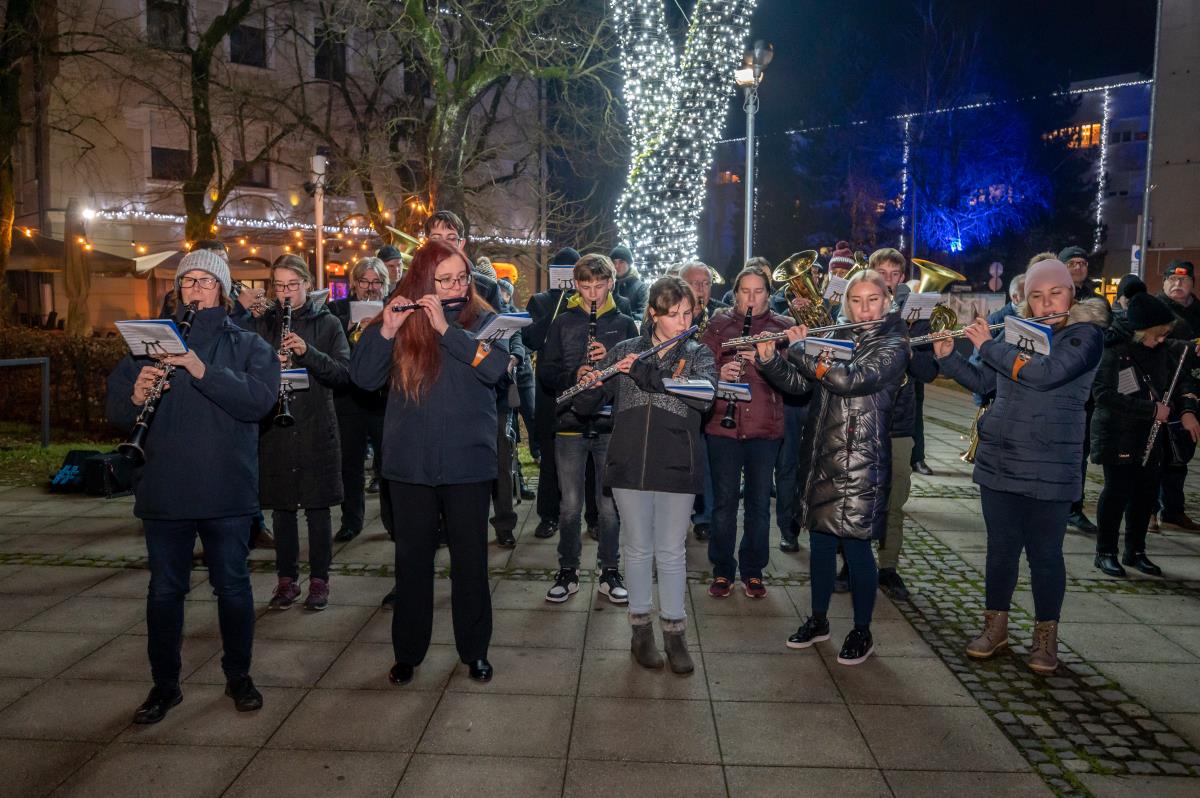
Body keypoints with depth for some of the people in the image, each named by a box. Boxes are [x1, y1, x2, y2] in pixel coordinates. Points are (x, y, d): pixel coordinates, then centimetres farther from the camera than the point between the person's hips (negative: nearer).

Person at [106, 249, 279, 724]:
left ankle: (239, 676, 26)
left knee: (233, 586, 9)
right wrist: (136, 396, -18)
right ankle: (164, 684, 26)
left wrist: (203, 370, -26)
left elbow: (260, 399, -16)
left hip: (227, 491, -2)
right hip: (164, 489, 2)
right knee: (165, 590, 11)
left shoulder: (248, 345, 2)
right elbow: (115, 407, 4)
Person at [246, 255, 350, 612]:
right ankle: (286, 579, 21)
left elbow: (343, 373, -7)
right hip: (274, 427, 2)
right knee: (281, 507, 8)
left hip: (317, 428, -2)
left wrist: (308, 352, -21)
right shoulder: (261, 325, 9)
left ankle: (319, 579, 15)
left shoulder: (327, 323, 2)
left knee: (317, 508, 4)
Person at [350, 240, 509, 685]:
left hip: (467, 463, -1)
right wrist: (385, 331, -17)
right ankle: (407, 652, 26)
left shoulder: (483, 321, 1)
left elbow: (496, 366, -18)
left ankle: (475, 650, 24)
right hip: (410, 464, 1)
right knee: (412, 559, 11)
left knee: (470, 560, 8)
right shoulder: (401, 322, 5)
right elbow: (364, 378, -3)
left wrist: (445, 328, -21)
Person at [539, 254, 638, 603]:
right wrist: (573, 375, -15)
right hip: (571, 423, 0)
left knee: (610, 505, 6)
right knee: (570, 505, 5)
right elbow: (545, 372, 4)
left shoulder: (624, 324, 7)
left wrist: (612, 360, -15)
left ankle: (610, 573, 20)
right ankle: (568, 572, 20)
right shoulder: (563, 322, 8)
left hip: (611, 423, 0)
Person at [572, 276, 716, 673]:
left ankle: (675, 632, 20)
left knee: (672, 552, 7)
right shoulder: (624, 352, 5)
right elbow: (585, 405, 6)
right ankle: (641, 627, 25)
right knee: (638, 548, 11)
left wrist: (645, 373, -23)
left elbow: (705, 395, -19)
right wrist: (591, 384, -18)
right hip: (629, 465, 1)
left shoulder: (698, 354, 3)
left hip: (676, 468, -1)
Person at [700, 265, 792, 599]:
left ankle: (753, 572, 23)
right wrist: (719, 374, -18)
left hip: (766, 427, 1)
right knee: (724, 501, 5)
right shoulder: (718, 324, 7)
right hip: (723, 425, 0)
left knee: (759, 502, 8)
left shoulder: (782, 327, 7)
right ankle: (722, 571, 19)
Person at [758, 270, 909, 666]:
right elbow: (799, 383, 7)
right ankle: (818, 620, 28)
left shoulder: (894, 345, -6)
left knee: (856, 544, 1)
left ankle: (862, 631, 18)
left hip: (860, 459, -5)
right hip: (819, 455, 5)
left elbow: (850, 380, -22)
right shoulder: (835, 338, 11)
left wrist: (801, 347, -16)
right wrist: (770, 358, -10)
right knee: (820, 538, 13)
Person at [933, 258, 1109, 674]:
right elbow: (982, 382, 14)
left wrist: (987, 345, -16)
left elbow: (1045, 373, -24)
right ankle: (996, 626, 25)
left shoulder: (1086, 334, -7)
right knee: (1001, 547, 11)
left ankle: (1046, 635, 22)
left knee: (1044, 553, 5)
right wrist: (947, 356, 0)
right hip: (998, 463, 4)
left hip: (1049, 470, -4)